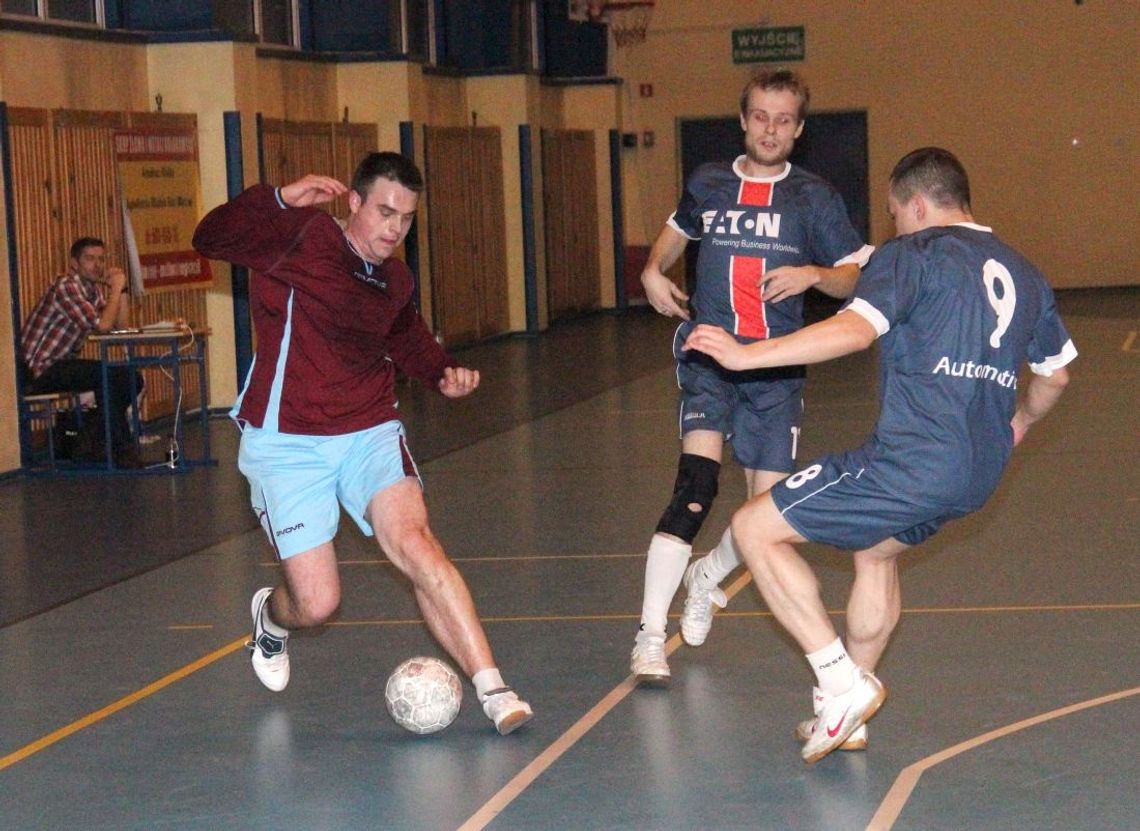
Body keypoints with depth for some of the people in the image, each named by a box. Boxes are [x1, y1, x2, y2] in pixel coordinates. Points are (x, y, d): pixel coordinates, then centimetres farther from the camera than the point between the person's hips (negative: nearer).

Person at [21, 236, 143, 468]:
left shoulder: (94, 289, 10)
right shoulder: (66, 287, -19)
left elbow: (122, 326, 6)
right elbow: (102, 325, -28)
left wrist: (122, 288, -2)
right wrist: (115, 288, -16)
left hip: (62, 365, 10)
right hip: (38, 369, -10)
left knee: (132, 378, 4)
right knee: (106, 374, -27)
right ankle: (122, 449, -20)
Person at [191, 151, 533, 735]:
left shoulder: (396, 282, 10)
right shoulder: (303, 236, -10)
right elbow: (210, 239, -22)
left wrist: (444, 374, 10)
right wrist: (281, 199, -32)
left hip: (370, 435, 4)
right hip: (287, 445, -4)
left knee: (416, 544, -22)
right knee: (316, 603, -6)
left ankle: (492, 690, -25)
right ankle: (270, 617, 34)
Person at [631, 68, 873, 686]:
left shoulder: (814, 198, 6)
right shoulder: (707, 184, 10)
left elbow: (857, 278, 6)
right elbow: (677, 230, 31)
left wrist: (814, 274, -14)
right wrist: (653, 270, 11)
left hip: (776, 367, 1)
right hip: (708, 354, -1)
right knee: (696, 484, -21)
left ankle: (705, 580, 33)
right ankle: (650, 635, -17)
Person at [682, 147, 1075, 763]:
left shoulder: (914, 254, -4)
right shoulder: (1023, 273, 18)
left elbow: (855, 328, -21)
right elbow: (1055, 374, 29)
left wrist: (744, 355, -22)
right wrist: (1019, 421, 50)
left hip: (911, 462, -9)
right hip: (979, 477, 9)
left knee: (755, 530, 2)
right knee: (876, 551, 34)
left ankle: (841, 681, -2)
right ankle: (847, 718, 35)